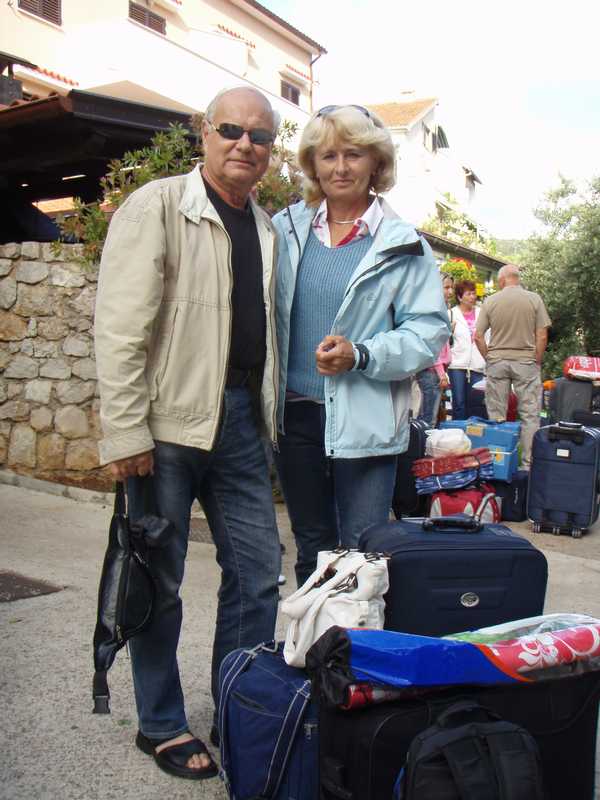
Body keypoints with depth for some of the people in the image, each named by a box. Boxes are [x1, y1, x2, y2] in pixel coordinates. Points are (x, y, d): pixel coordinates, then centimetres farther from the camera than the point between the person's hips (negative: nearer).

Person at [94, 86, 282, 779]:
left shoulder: (265, 226, 16)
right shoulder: (157, 206, -4)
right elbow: (120, 327, -12)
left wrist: (267, 415, 14)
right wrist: (126, 432, -17)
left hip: (240, 418, 7)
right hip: (170, 421, -6)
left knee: (257, 573, 10)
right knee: (160, 580, 6)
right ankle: (160, 724, 25)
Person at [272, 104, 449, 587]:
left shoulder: (403, 244, -1)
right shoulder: (286, 229, 7)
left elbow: (430, 330, -5)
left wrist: (360, 355, -18)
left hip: (365, 422, -3)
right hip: (295, 414, 4)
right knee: (311, 549, 18)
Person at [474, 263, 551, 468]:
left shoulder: (490, 301, -1)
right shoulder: (534, 299, -3)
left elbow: (478, 337, -2)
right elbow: (542, 336, -5)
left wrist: (489, 358, 10)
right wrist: (537, 362, 6)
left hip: (496, 362, 1)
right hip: (526, 361, -1)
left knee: (496, 416, 7)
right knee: (530, 416, 4)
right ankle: (528, 464, 4)